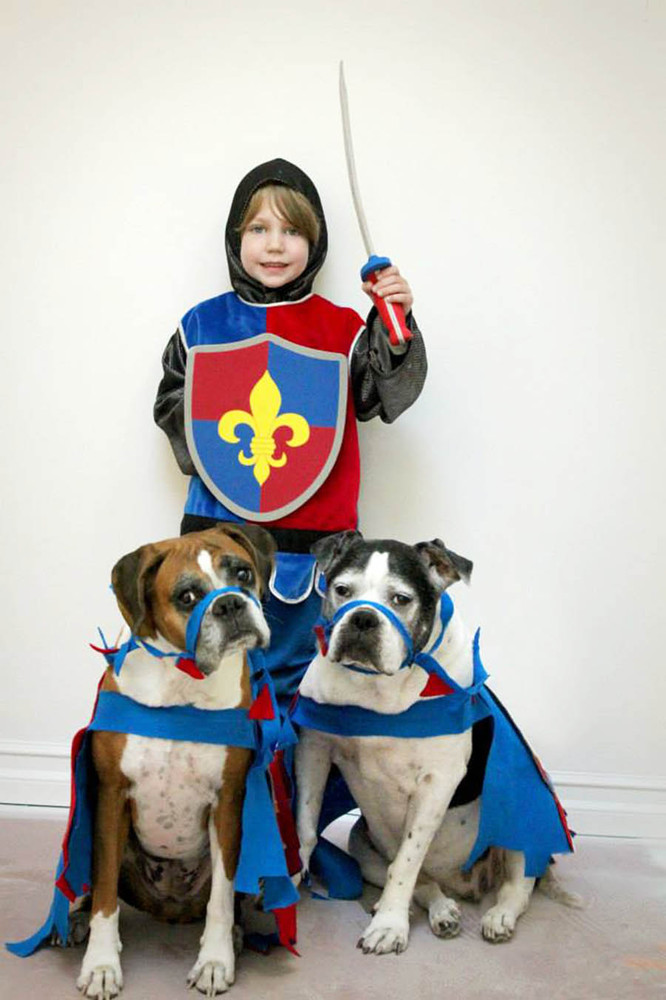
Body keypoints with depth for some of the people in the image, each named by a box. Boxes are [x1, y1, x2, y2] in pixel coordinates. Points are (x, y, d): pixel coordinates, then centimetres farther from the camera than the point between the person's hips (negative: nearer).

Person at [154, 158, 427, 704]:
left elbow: (385, 397, -3)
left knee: (296, 671, 10)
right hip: (219, 522, 1)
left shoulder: (340, 327, 2)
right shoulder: (203, 324, 6)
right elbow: (169, 405, 11)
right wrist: (210, 440, -6)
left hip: (313, 532, -1)